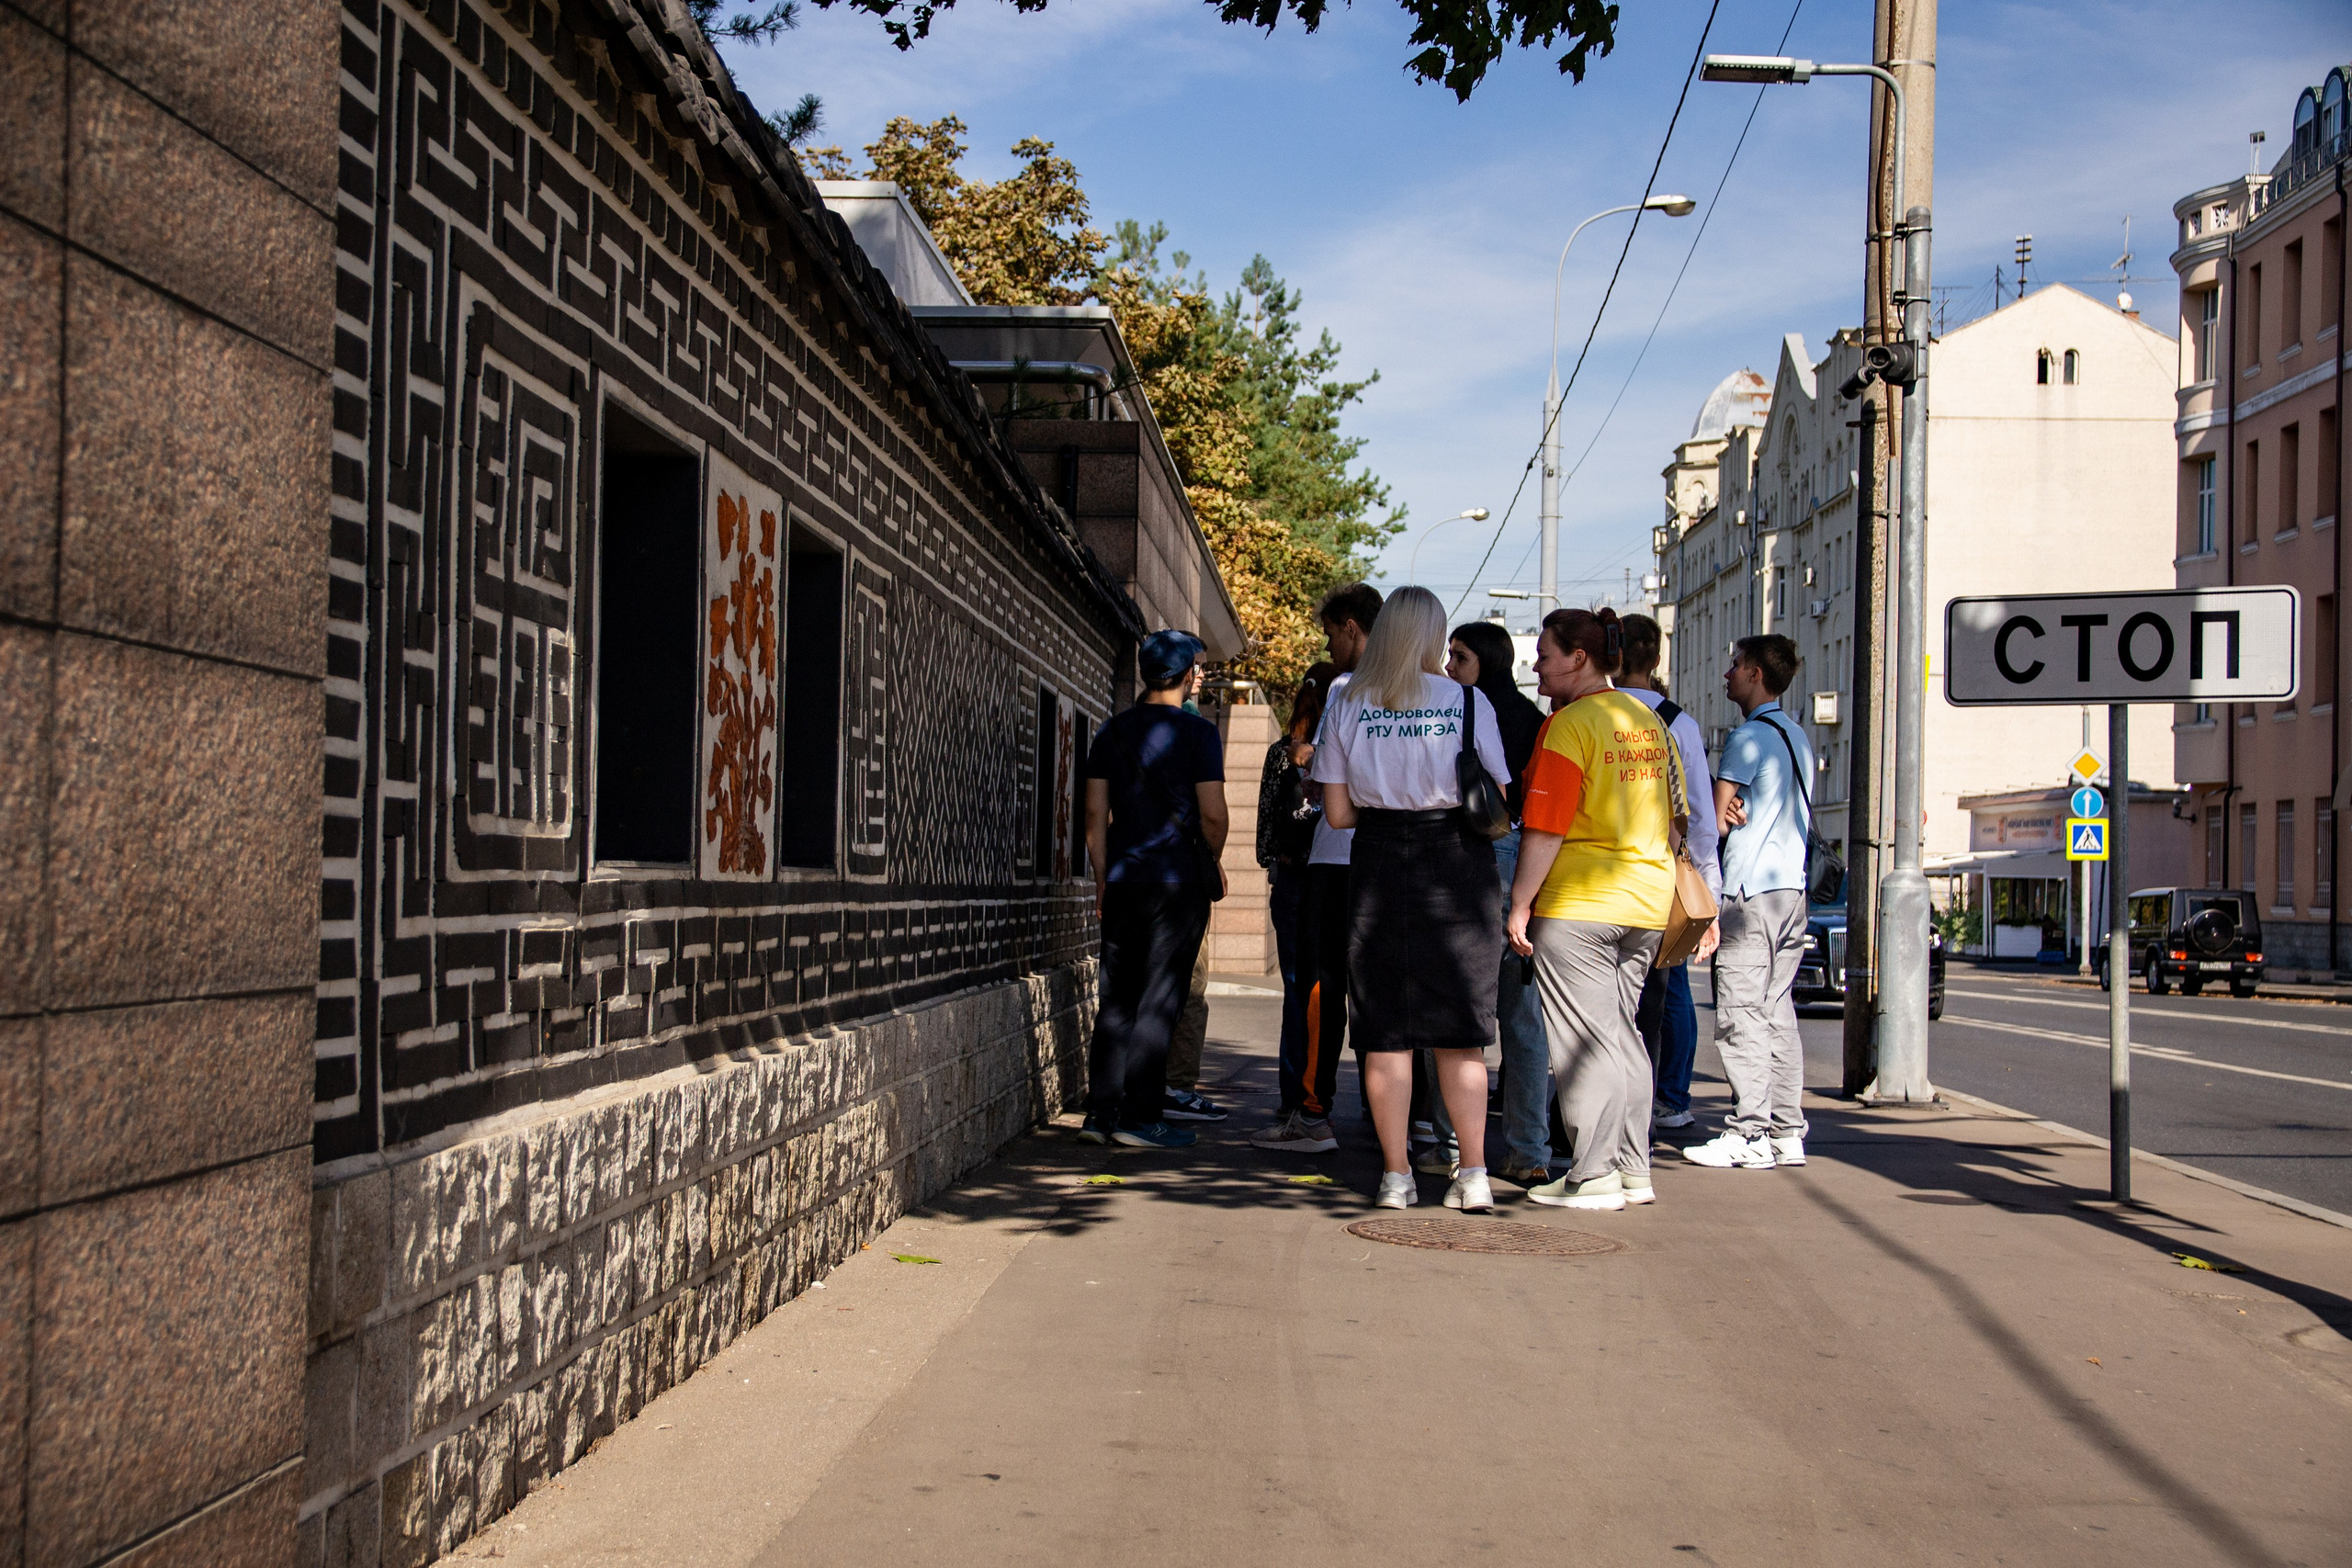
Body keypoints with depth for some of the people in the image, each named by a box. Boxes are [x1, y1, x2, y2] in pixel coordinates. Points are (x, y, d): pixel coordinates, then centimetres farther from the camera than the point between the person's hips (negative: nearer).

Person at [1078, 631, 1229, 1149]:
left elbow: (1096, 815, 8)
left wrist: (1103, 880, 14)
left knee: (1117, 1000, 9)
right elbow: (1212, 814, -11)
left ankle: (1101, 1113, 8)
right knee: (1159, 1000, -1)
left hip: (1124, 878, 5)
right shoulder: (1197, 732, -6)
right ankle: (1141, 1118, -1)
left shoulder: (1112, 731, 9)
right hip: (1179, 881, -5)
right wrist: (1212, 861, 7)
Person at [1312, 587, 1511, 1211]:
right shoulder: (1469, 703, -3)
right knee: (1459, 1033, 7)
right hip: (1459, 870, 0)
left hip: (1380, 869, 0)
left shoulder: (1346, 706, 1)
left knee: (1385, 1031, 6)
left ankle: (1395, 1175, 7)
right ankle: (1473, 1175, 5)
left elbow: (1338, 811, 1)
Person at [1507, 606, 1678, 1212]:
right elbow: (1674, 818, 18)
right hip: (1646, 902, 8)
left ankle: (1594, 1177, -1)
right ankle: (1633, 1171, 16)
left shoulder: (1569, 724, -11)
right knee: (1621, 1033, 14)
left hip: (1577, 904, -8)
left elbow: (1545, 828, -15)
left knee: (1582, 1041, -2)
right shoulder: (1651, 723, 13)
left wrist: (1520, 903, -11)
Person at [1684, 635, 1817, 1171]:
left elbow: (1717, 821, -11)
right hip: (1791, 887, 9)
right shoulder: (1796, 736, 18)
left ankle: (1750, 1135, -9)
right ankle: (1786, 1131, 9)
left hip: (1751, 892, -9)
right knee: (1777, 1013, 9)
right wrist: (1734, 811, 6)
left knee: (1741, 1015, -7)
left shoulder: (1748, 736, -10)